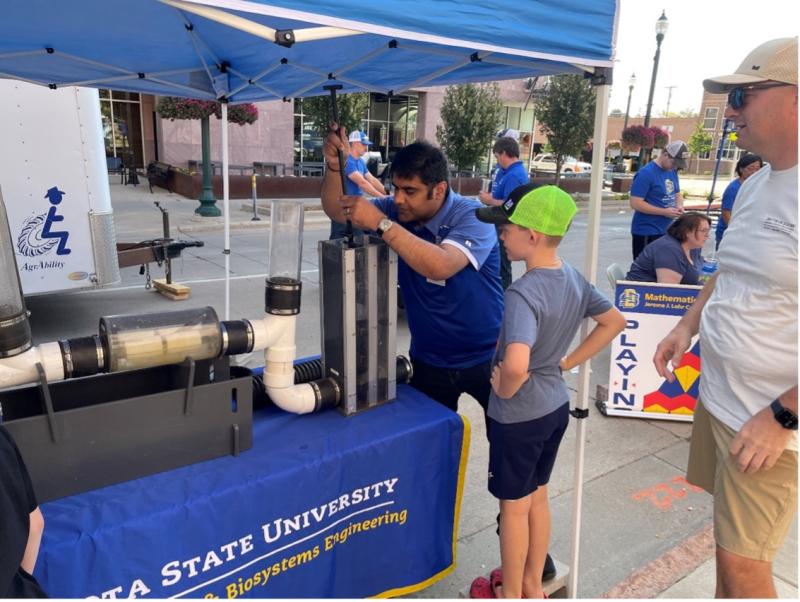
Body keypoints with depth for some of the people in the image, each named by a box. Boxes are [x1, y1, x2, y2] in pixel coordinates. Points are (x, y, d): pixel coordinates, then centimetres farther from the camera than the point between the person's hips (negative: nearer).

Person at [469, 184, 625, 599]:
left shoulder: (523, 293, -29)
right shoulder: (574, 278, -3)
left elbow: (516, 365, -44)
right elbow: (614, 321, 9)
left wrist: (504, 390, -22)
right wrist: (565, 363, 6)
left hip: (519, 415, -8)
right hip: (556, 405, 8)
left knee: (514, 507, 12)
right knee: (537, 497, 23)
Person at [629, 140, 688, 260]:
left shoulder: (672, 171, 8)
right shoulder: (645, 173, -16)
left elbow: (677, 193, 22)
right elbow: (635, 204, -21)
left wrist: (679, 205, -2)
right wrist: (664, 212, -21)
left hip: (666, 230, 8)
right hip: (647, 232, -8)